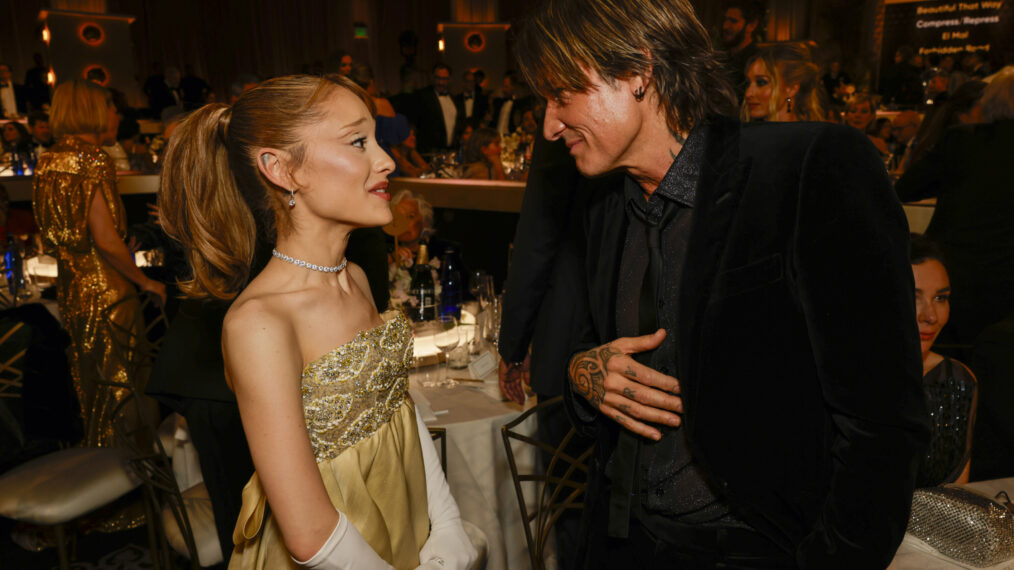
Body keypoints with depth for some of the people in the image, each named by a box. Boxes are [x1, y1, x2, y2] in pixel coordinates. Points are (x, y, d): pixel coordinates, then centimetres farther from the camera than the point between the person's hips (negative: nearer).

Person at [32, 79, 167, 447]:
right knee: (118, 382, 2)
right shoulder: (93, 159, -16)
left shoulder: (49, 160, 10)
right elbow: (105, 239, -22)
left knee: (88, 380, 20)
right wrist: (145, 281, -12)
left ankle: (92, 445, 33)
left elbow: (54, 232, 15)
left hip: (70, 289, 9)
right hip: (107, 291, -9)